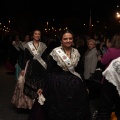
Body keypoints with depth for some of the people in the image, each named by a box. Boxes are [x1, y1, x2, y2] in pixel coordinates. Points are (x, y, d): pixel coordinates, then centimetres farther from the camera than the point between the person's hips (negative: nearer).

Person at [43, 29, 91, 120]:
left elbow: (78, 70, 12)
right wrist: (47, 88, -13)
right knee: (59, 111, 6)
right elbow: (49, 72, -8)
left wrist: (84, 86, 10)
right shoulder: (55, 52, -9)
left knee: (76, 111, 11)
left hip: (75, 84, 4)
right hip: (58, 84, -4)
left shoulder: (76, 52, 4)